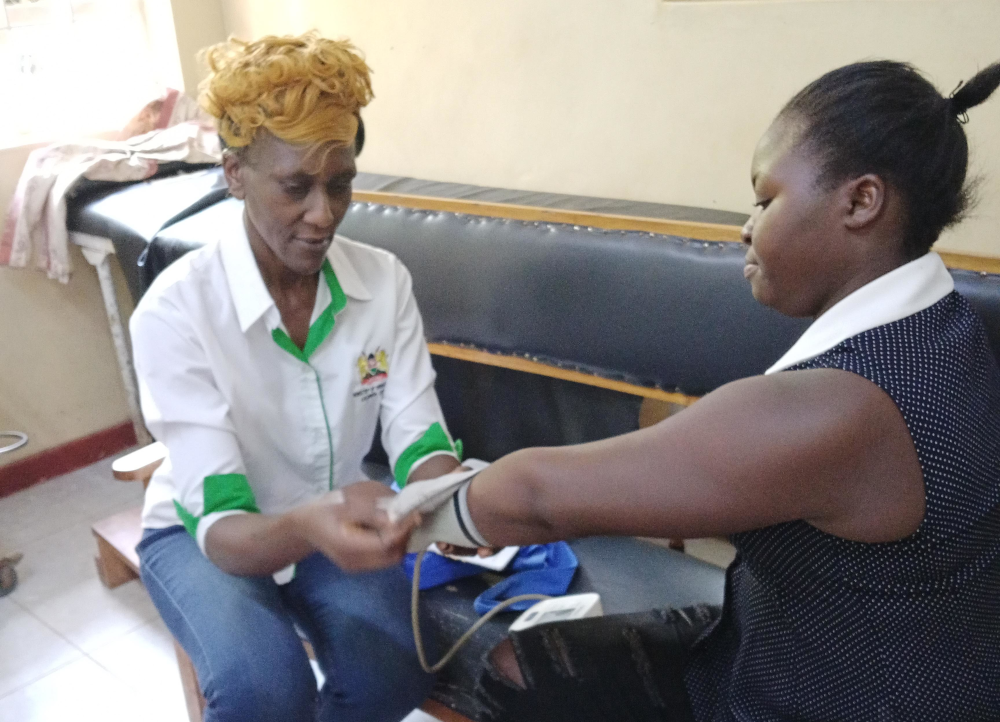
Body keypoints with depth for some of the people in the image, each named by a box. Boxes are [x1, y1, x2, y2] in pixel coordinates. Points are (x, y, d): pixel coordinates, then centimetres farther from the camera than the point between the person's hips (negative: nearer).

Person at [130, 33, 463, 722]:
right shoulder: (175, 310, -25)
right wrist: (307, 527, -52)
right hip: (202, 531, -2)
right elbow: (223, 528, -29)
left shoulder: (384, 280, -14)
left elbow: (417, 436, -15)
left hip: (335, 521, 3)